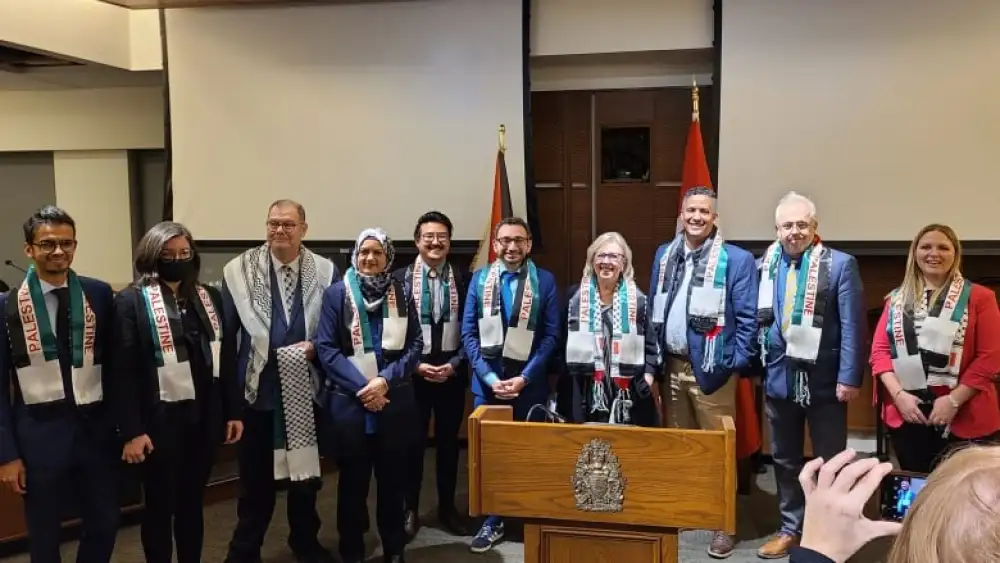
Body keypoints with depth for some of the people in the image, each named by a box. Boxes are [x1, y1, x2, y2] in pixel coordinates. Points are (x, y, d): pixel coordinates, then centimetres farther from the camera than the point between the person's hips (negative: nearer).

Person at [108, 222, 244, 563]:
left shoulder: (210, 298, 8)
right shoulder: (131, 301, -7)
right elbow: (122, 370, -11)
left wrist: (233, 411, 7)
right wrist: (131, 430, -14)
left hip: (204, 418, 4)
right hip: (159, 420, -4)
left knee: (193, 502, 16)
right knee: (159, 506, 10)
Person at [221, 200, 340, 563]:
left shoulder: (325, 272, -2)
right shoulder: (239, 270, -4)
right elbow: (226, 333, -3)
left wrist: (316, 347, -13)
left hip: (306, 390, 2)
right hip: (258, 389, -1)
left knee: (305, 471, 16)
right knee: (255, 478, 10)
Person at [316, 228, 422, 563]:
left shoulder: (401, 293, 4)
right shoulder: (337, 293, -2)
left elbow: (415, 344, 0)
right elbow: (326, 348, -6)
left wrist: (386, 380, -14)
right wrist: (361, 386, -15)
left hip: (395, 400, 2)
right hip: (349, 400, -2)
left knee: (393, 477, 11)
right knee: (353, 479, 9)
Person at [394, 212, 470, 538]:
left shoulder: (463, 279, 1)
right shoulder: (400, 279, -2)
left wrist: (455, 364, -9)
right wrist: (414, 364, -10)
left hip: (452, 372, 1)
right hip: (413, 372, -1)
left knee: (449, 442, 12)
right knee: (413, 443, 6)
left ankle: (447, 507, 26)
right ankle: (411, 509, 21)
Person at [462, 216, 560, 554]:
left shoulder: (545, 281, -1)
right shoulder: (479, 279, 3)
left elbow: (551, 335, -4)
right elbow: (469, 333, 1)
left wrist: (524, 377, -13)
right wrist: (489, 376, -10)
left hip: (529, 383, -1)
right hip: (487, 381, 1)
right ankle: (493, 522, 23)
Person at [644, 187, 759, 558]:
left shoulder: (737, 259, -5)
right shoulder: (664, 255, 11)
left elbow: (747, 318, -7)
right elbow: (654, 312, 12)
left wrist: (737, 364, -13)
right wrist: (651, 363, 8)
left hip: (711, 369, -5)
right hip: (671, 366, 5)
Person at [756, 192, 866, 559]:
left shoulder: (840, 264, -6)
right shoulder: (765, 265, 4)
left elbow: (853, 326, -10)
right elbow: (755, 320, 6)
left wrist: (849, 377, -15)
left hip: (824, 379, -4)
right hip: (778, 378, 4)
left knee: (830, 461, 9)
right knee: (784, 459, 15)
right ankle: (791, 528, 30)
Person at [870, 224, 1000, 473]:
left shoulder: (978, 297, 2)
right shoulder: (897, 299, 11)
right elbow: (880, 350, 7)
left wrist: (954, 399, -12)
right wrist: (899, 394, -7)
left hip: (964, 418, -2)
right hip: (906, 415, 3)